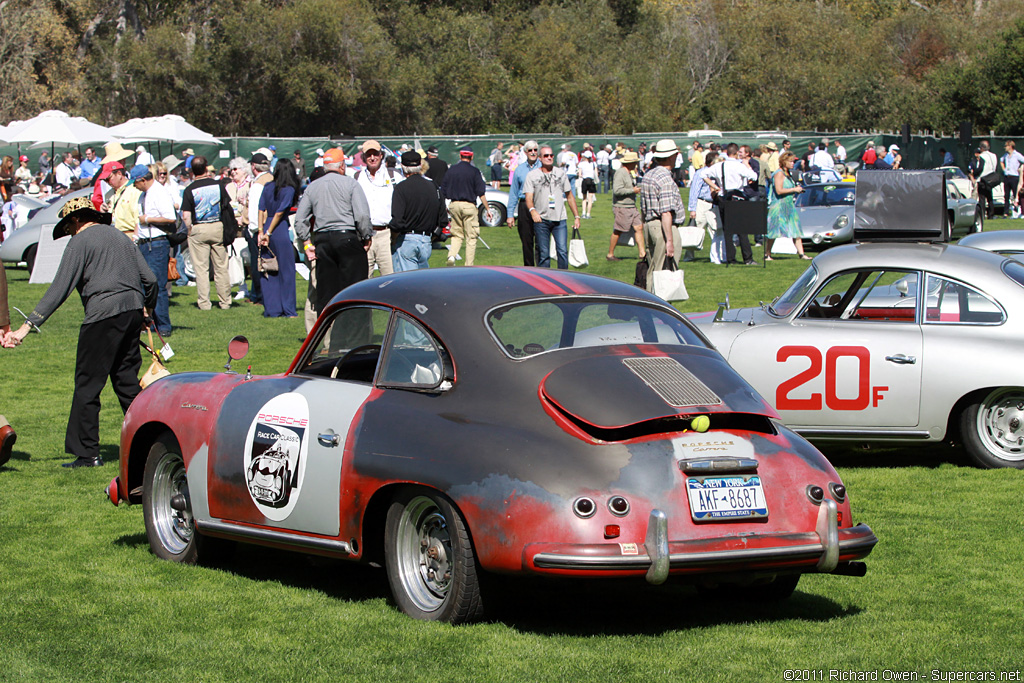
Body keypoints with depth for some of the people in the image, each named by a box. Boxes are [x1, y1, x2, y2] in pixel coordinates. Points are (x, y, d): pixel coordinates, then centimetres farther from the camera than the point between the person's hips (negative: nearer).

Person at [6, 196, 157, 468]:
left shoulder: (81, 242, -1)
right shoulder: (120, 237, 20)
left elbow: (59, 290, -9)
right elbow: (149, 279, 19)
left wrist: (28, 326, -12)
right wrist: (148, 309, 38)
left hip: (103, 314, -7)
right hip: (132, 309, 7)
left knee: (87, 386, -1)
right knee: (127, 381, 15)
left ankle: (87, 453, -3)